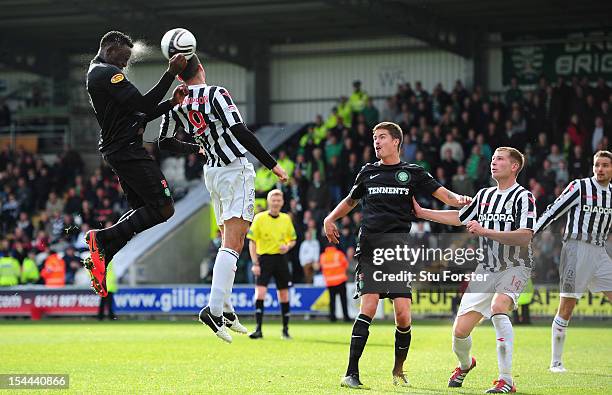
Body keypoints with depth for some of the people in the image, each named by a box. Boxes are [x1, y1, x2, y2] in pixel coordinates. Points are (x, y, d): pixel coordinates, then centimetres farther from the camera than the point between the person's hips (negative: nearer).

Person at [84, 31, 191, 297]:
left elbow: (139, 116, 21)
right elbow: (143, 105, -21)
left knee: (142, 210, 16)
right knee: (163, 209, -11)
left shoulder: (95, 75, 22)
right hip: (127, 150, -11)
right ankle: (103, 239, -11)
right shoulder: (107, 73, -13)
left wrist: (172, 102, 11)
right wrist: (171, 74, -22)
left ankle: (99, 260, 8)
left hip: (116, 150, 11)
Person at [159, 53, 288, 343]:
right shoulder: (216, 94, -12)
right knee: (233, 244, -14)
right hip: (235, 170, -7)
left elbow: (164, 142, 18)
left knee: (229, 241, 16)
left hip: (211, 173, 7)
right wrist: (272, 164, -14)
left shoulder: (176, 106, 5)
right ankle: (214, 308, -26)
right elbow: (240, 132, -19)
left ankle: (226, 310, 13)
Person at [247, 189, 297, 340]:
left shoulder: (286, 219, 7)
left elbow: (293, 239, 18)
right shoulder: (259, 218, -4)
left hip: (280, 259, 3)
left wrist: (288, 246, -7)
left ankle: (285, 330, 16)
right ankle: (258, 329, -13)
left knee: (284, 295, 5)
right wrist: (255, 263, -11)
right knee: (260, 293, -15)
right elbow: (252, 241, -3)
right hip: (264, 258, -3)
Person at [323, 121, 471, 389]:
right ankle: (351, 374, -16)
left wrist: (458, 199, -19)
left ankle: (398, 371, 16)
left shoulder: (412, 173, 10)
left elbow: (442, 193, 2)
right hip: (369, 248, 0)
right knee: (368, 308, -16)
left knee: (403, 316, -7)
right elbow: (351, 200, 32)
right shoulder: (368, 172, 16)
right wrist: (330, 219, 19)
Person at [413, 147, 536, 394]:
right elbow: (460, 217, 30)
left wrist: (485, 231, -24)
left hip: (515, 267, -6)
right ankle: (465, 364, 36)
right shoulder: (485, 195, 14)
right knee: (460, 331, -1)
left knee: (498, 308, -35)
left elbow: (525, 237, -20)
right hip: (486, 269, 6)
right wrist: (422, 213, 29)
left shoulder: (523, 196, -7)